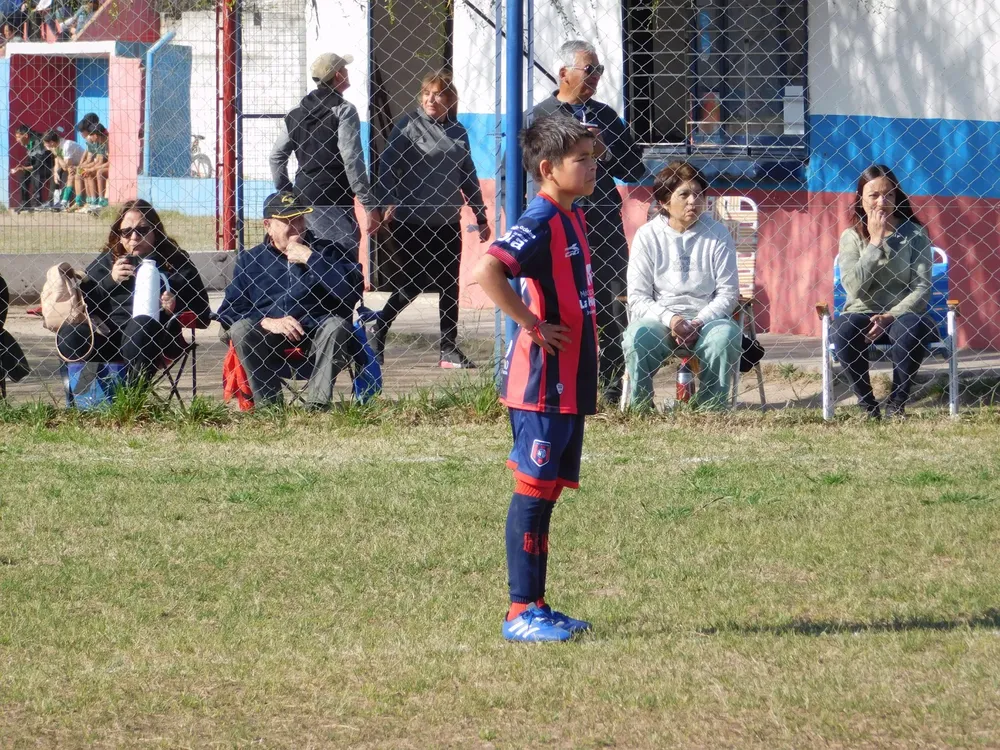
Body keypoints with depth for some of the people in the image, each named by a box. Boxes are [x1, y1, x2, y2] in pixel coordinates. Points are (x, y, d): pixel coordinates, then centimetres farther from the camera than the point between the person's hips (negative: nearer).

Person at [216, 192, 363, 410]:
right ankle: (268, 404, -25)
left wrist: (310, 259, -10)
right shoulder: (250, 260, 11)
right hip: (269, 339, 1)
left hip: (317, 337, -1)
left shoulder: (327, 251, 8)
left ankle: (317, 404, -36)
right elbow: (228, 311, 2)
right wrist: (267, 322, -15)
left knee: (336, 326, -31)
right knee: (240, 329, -27)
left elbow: (352, 290, -11)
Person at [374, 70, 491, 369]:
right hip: (411, 219, -5)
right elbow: (389, 165, -9)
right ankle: (378, 330, 11)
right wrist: (389, 203, -21)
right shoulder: (409, 125, -3)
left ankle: (449, 348, 11)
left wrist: (480, 215, 19)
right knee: (414, 280, -5)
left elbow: (468, 176, 19)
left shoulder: (457, 132, 11)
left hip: (447, 221, 5)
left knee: (450, 284, 5)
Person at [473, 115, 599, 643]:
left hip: (569, 385, 9)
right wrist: (533, 325, -22)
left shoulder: (571, 219, 14)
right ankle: (521, 612, -3)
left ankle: (536, 607, 18)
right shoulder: (540, 222, -16)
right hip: (541, 382, -9)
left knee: (547, 491, 12)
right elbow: (487, 271, -31)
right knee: (533, 491, -6)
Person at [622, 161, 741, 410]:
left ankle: (712, 410, -20)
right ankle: (638, 409, -17)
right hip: (660, 320, 0)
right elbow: (638, 298, -1)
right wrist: (670, 319, -19)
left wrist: (699, 322, -15)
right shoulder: (647, 236, 2)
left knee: (725, 336, -33)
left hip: (706, 318, 0)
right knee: (637, 336, -33)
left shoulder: (718, 234, 4)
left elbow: (728, 293, 2)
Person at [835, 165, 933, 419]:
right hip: (862, 315, 1)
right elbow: (854, 288, -12)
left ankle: (897, 403, -16)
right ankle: (867, 405, -16)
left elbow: (922, 288, -5)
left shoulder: (914, 234, 2)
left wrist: (892, 316, -20)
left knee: (912, 328, -36)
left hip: (902, 314, 0)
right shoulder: (852, 237, 4)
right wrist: (875, 243, -13)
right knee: (843, 329, -34)